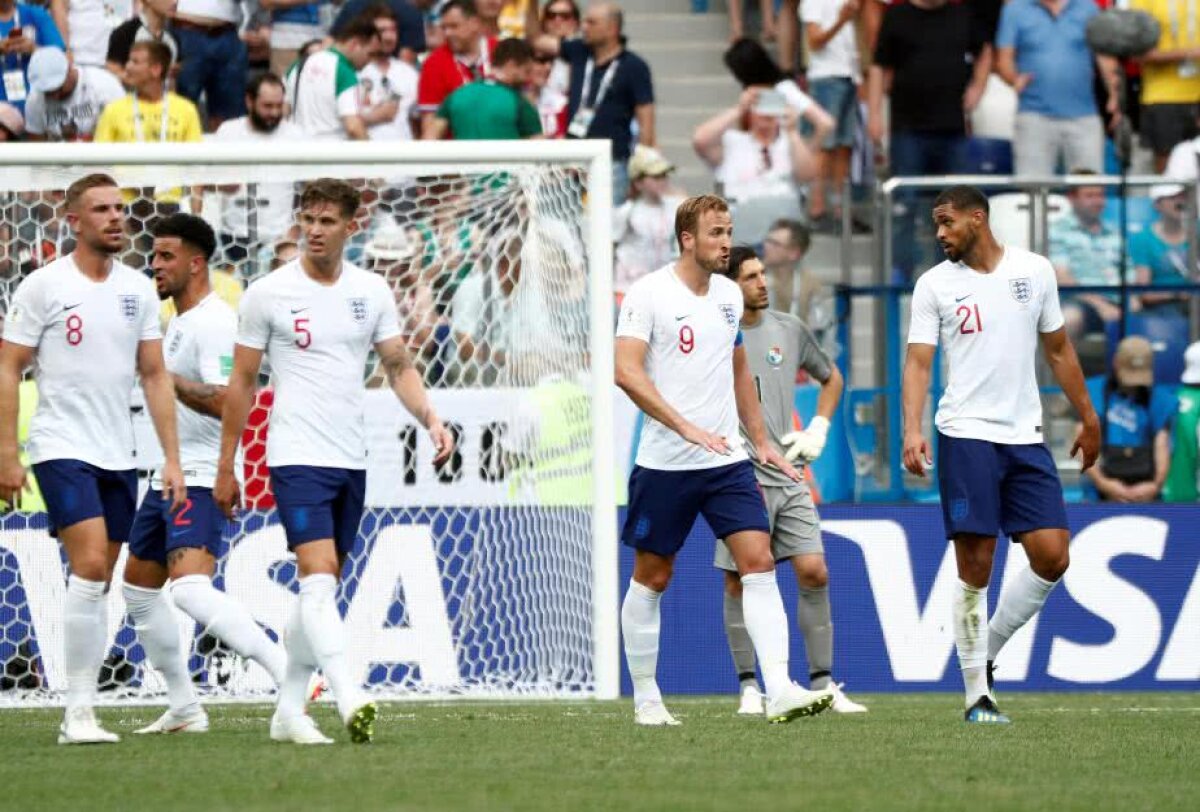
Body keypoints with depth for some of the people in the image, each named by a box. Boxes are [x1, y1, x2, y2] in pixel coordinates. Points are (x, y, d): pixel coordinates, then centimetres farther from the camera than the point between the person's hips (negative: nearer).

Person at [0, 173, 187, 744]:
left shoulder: (138, 290, 9)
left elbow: (154, 376, 11)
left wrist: (172, 459, 5)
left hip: (118, 456, 6)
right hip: (61, 450, -6)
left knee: (99, 585, 6)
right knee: (90, 566, -19)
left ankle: (79, 711, 12)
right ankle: (78, 712, -16)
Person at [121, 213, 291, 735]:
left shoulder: (213, 323, -16)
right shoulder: (180, 321, 16)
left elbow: (222, 401, -27)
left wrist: (164, 375, -26)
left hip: (200, 480, -11)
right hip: (167, 477, 11)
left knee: (190, 590, -26)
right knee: (139, 589, 15)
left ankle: (290, 678, -30)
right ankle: (184, 709, 22)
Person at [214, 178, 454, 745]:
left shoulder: (372, 292, 7)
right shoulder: (268, 293, -3)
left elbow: (398, 367, 13)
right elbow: (242, 383, 3)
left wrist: (430, 419, -6)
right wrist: (225, 468, 4)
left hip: (351, 461, 5)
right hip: (297, 458, -5)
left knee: (320, 590, 10)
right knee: (318, 577, -19)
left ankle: (289, 710, 19)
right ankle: (350, 701, -30)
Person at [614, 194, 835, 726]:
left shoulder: (729, 295, 11)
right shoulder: (648, 293, -9)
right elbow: (626, 371, -18)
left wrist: (760, 440, 22)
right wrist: (686, 427, -26)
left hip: (727, 460, 5)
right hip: (664, 463, -5)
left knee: (759, 563, -10)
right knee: (651, 577, 6)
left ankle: (780, 691, -18)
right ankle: (645, 698, 18)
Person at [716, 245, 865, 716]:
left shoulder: (788, 329, 9)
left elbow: (831, 379, 25)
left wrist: (818, 430, 12)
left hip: (788, 477, 4)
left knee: (814, 572, -4)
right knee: (740, 582, 1)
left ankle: (822, 684, 2)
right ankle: (749, 688, 11)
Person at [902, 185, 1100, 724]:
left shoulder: (1035, 271, 7)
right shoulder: (934, 284, 2)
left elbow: (1058, 350, 17)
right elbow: (918, 361, -4)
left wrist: (1089, 419, 19)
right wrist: (912, 430, -18)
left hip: (1025, 436, 3)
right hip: (966, 436, -3)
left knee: (1052, 557, -6)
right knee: (975, 567, -6)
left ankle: (986, 651, 14)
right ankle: (976, 693, 1)